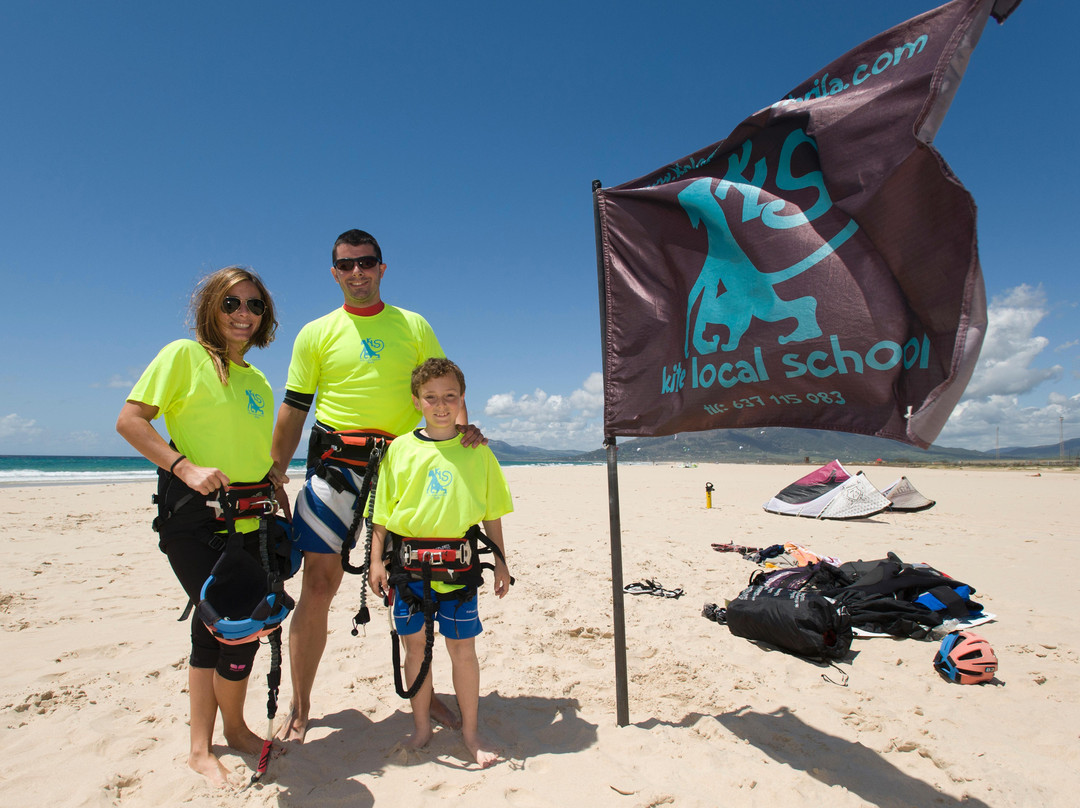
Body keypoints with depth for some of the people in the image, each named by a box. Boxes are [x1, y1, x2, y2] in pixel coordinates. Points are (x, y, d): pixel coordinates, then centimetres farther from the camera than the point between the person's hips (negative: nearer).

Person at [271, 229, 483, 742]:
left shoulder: (414, 326, 9)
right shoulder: (317, 333, 7)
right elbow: (293, 409, 6)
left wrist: (463, 423, -11)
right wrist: (273, 481, 1)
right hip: (334, 463, -1)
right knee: (320, 582, -1)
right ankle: (299, 709, 18)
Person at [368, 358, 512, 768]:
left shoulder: (476, 450, 2)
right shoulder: (400, 448, 2)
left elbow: (492, 513, 7)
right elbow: (383, 511, 5)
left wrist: (500, 561, 7)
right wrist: (376, 561, 2)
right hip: (408, 560, 1)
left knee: (462, 646, 6)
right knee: (415, 645, 11)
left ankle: (471, 732, 24)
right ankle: (421, 726, 31)